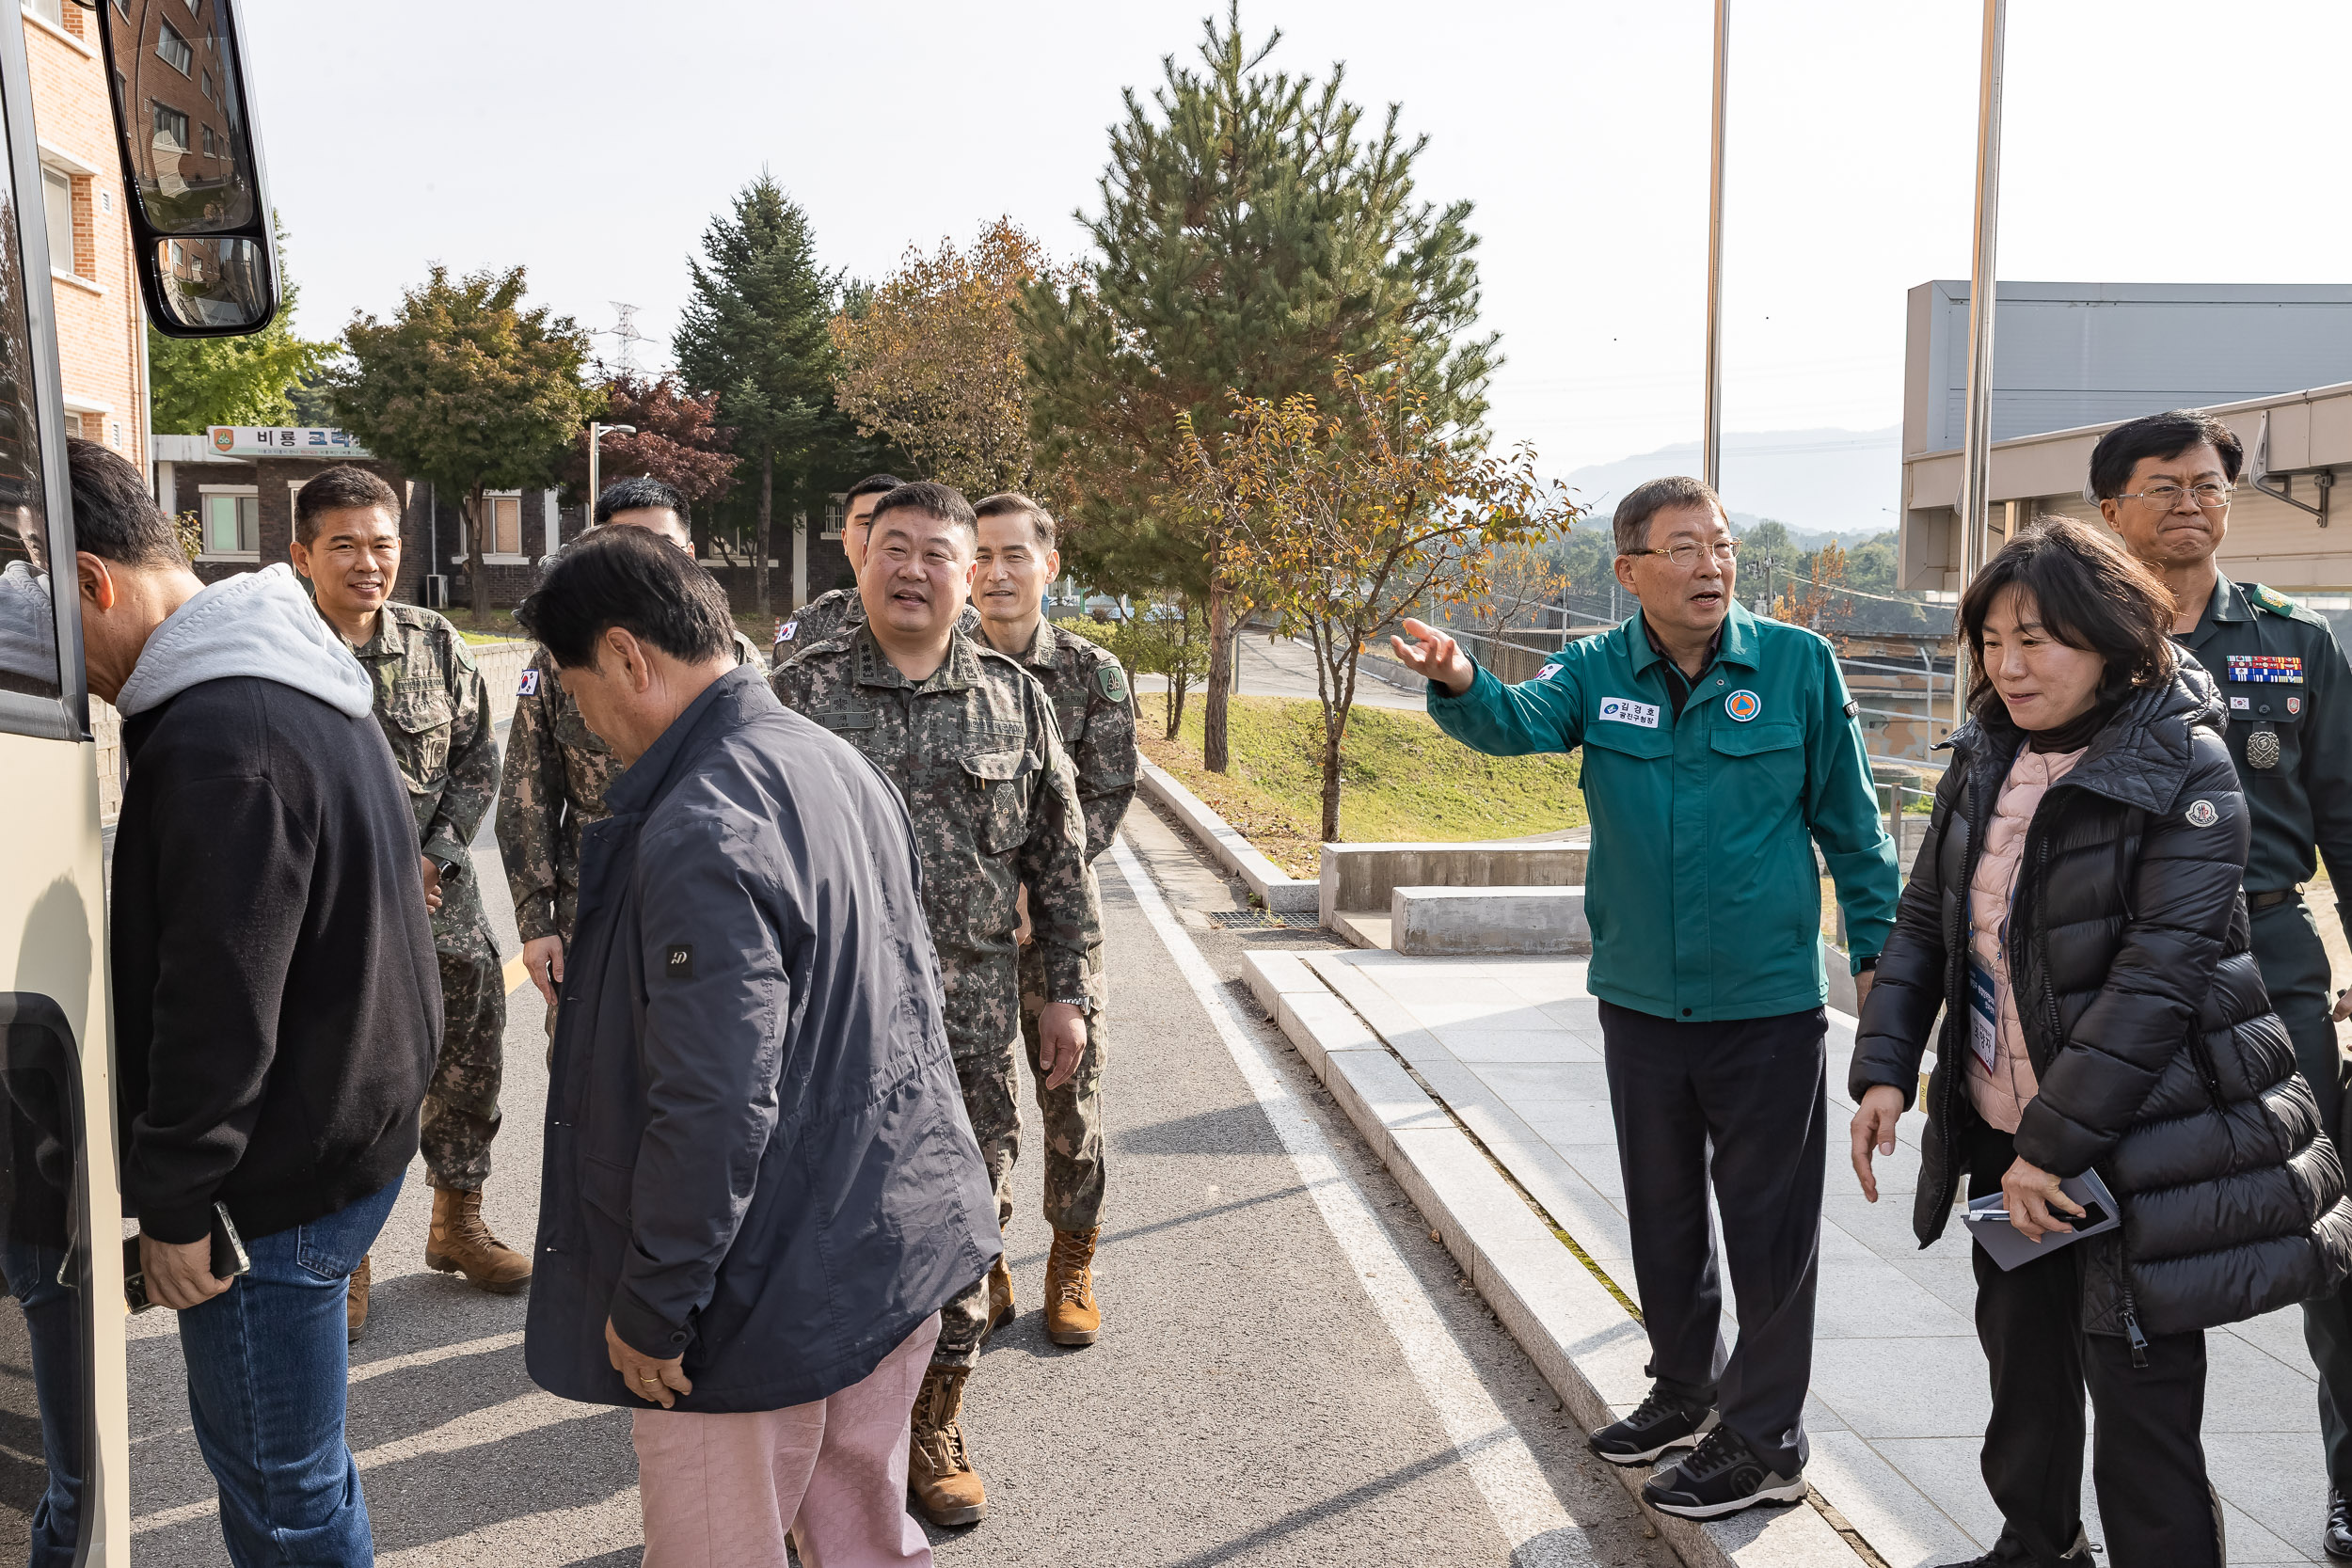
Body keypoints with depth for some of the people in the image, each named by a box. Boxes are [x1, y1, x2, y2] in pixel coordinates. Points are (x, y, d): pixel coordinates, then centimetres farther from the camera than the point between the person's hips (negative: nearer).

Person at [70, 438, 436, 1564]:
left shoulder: (217, 738, -24)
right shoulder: (295, 678, 9)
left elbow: (216, 1010, -24)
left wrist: (173, 1204, -13)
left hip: (278, 1176, -10)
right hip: (351, 1125, 10)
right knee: (278, 1464, 23)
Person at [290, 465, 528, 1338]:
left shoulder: (437, 646, 3)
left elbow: (478, 758, 7)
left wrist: (433, 854, -5)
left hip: (443, 903, 4)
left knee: (469, 1069, 13)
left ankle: (457, 1224, 35)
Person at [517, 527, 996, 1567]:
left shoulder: (700, 835, -25)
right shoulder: (841, 762, 6)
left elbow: (713, 1107, -27)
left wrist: (651, 1306, -16)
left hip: (769, 1300, -9)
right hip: (905, 1244, 9)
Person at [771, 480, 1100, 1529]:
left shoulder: (1016, 700, 7)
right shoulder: (802, 688, 1)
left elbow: (1058, 858, 11)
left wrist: (1068, 991, 8)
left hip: (973, 1023, 2)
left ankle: (934, 1430, 29)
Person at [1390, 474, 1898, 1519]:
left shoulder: (1798, 664, -6)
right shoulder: (1599, 672, -2)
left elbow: (1847, 818, 1)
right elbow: (1518, 723, -23)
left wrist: (1878, 946, 2)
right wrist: (1460, 686, -44)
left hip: (1767, 1000, -3)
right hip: (1640, 997, 3)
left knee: (1769, 1222, 4)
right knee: (1662, 1212, 18)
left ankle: (1764, 1441, 20)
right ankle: (1687, 1391, 39)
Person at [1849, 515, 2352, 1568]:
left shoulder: (2185, 769, -15)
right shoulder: (1985, 760, 4)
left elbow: (2160, 973, -21)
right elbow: (1924, 922, 10)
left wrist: (2057, 1143, -22)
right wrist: (1884, 1067, -2)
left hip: (2143, 1149, -6)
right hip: (2006, 1137, 7)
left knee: (2139, 1403, 1)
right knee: (2022, 1363, 20)